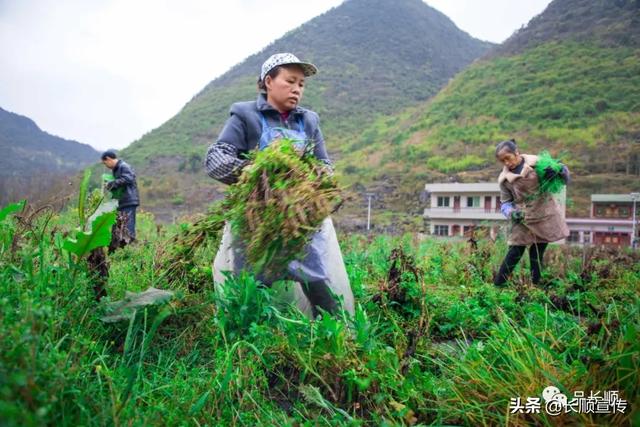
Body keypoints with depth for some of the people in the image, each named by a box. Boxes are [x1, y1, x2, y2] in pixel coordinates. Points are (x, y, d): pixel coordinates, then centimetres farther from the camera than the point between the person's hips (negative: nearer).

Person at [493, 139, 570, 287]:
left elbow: (565, 177, 4)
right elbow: (505, 202, 7)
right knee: (515, 252, -5)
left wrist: (558, 170, -19)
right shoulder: (504, 179, -2)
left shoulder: (537, 163, -6)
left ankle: (535, 285, 19)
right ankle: (498, 284, 0)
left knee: (538, 252, 8)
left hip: (546, 215, 0)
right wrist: (511, 213, -13)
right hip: (524, 219, 0)